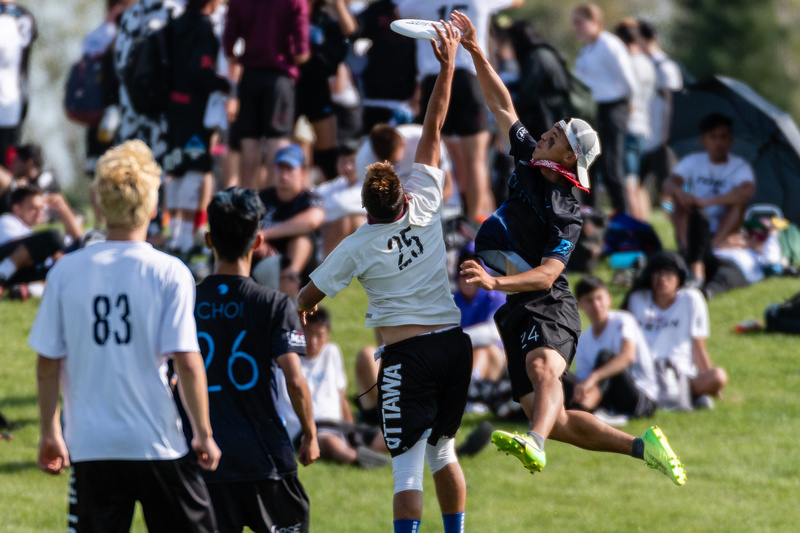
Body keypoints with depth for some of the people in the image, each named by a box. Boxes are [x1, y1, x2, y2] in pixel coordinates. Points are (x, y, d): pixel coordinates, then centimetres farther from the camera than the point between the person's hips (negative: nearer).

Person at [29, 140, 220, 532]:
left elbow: (47, 363, 3)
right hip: (158, 444, -2)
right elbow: (188, 363, -11)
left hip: (90, 445, 2)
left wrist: (50, 432, 13)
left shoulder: (66, 271, -1)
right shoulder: (170, 273, -7)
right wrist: (203, 435, -1)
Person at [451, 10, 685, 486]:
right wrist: (477, 54, 9)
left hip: (548, 309, -8)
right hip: (516, 315, 8)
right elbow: (502, 106, 15)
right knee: (555, 420, 2)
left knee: (543, 367, -39)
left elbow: (547, 273, -24)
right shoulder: (528, 162, 7)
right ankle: (642, 446, 12)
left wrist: (496, 282, -37)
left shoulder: (566, 216, -14)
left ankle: (534, 445, -68)